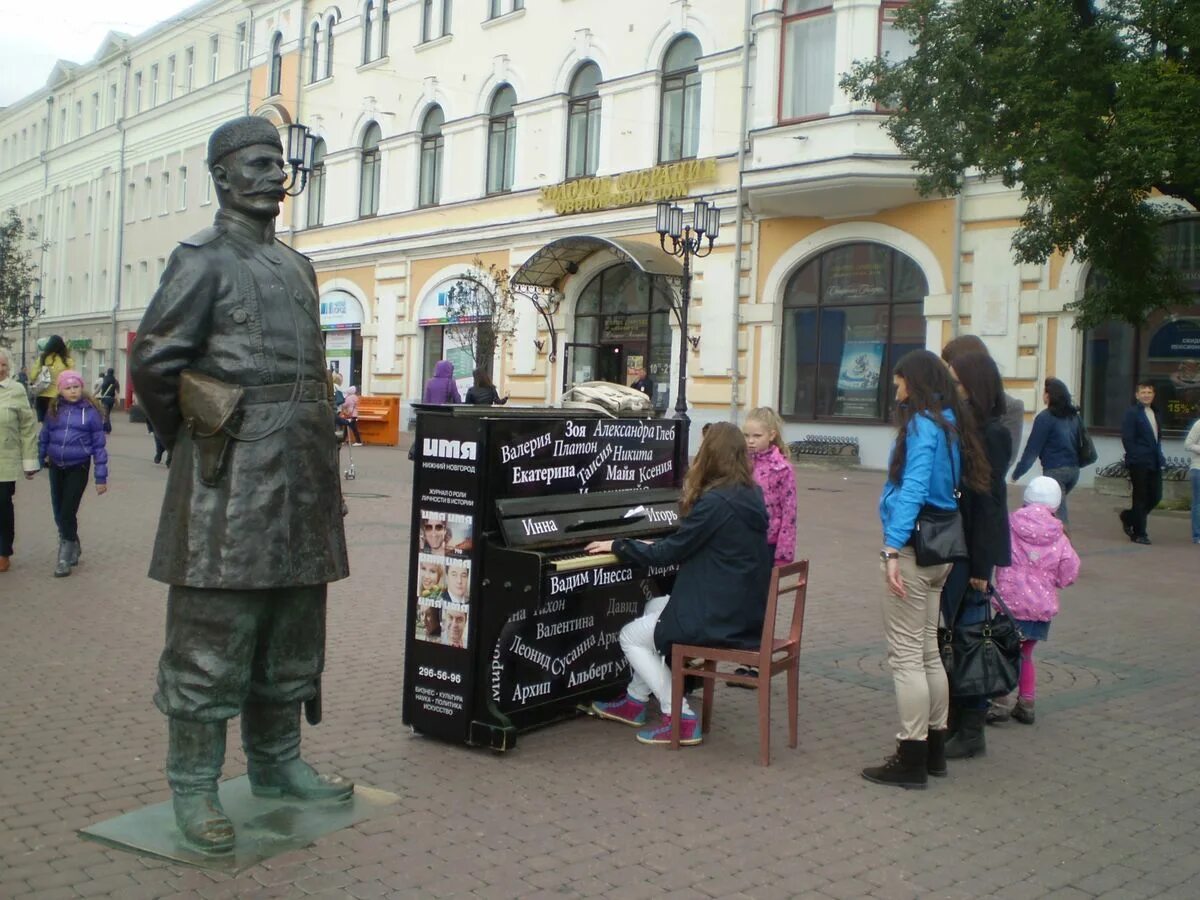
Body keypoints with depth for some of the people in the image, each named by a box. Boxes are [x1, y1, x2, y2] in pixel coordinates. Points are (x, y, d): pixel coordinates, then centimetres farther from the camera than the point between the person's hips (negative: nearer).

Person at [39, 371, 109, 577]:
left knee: (68, 512, -6)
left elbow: (99, 445, -5)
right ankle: (73, 548, 33)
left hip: (78, 468, -4)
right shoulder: (53, 410, 1)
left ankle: (65, 558, 4)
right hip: (56, 467, 4)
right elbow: (44, 437, 14)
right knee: (58, 512, 12)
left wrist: (101, 477, -6)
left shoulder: (90, 411, -7)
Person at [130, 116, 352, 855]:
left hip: (301, 478, 8)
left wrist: (317, 450, 15)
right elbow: (152, 363, -8)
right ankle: (194, 787, 9)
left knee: (291, 634, 13)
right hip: (232, 481, -7)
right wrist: (194, 439, 2)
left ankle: (278, 763, 26)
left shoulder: (298, 266, 18)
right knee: (214, 634, -1)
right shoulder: (204, 260, -4)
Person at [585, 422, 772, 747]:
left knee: (630, 636, 7)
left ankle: (680, 718, 1)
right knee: (654, 607, 26)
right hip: (746, 609, 9)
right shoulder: (751, 496, 6)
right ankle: (635, 699, 31)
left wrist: (616, 546, -1)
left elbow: (669, 553, -14)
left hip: (722, 618, -9)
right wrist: (658, 547, 28)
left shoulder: (714, 501, -21)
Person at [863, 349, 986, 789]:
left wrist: (893, 549, -26)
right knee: (928, 652, 17)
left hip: (914, 550, -9)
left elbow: (912, 489, -21)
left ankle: (911, 760, 2)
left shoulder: (922, 425, -12)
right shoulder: (948, 425, 14)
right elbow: (948, 489, 14)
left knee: (906, 654, -3)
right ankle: (934, 749, 26)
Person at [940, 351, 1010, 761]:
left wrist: (981, 567, -16)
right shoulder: (961, 428, 11)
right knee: (954, 638, 14)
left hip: (970, 552, -8)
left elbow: (988, 501, -15)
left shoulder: (991, 434, -13)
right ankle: (956, 723, 24)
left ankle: (971, 734, 10)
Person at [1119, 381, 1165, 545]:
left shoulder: (1155, 413, 16)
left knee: (1156, 496, 7)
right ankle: (1139, 533, 8)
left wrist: (1160, 458, 9)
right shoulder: (1132, 413, -7)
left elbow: (1157, 438, 19)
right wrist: (1135, 457, -16)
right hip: (1139, 463, -7)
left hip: (1154, 463, 7)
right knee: (1140, 497, -1)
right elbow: (1127, 439, -12)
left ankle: (1129, 517, 28)